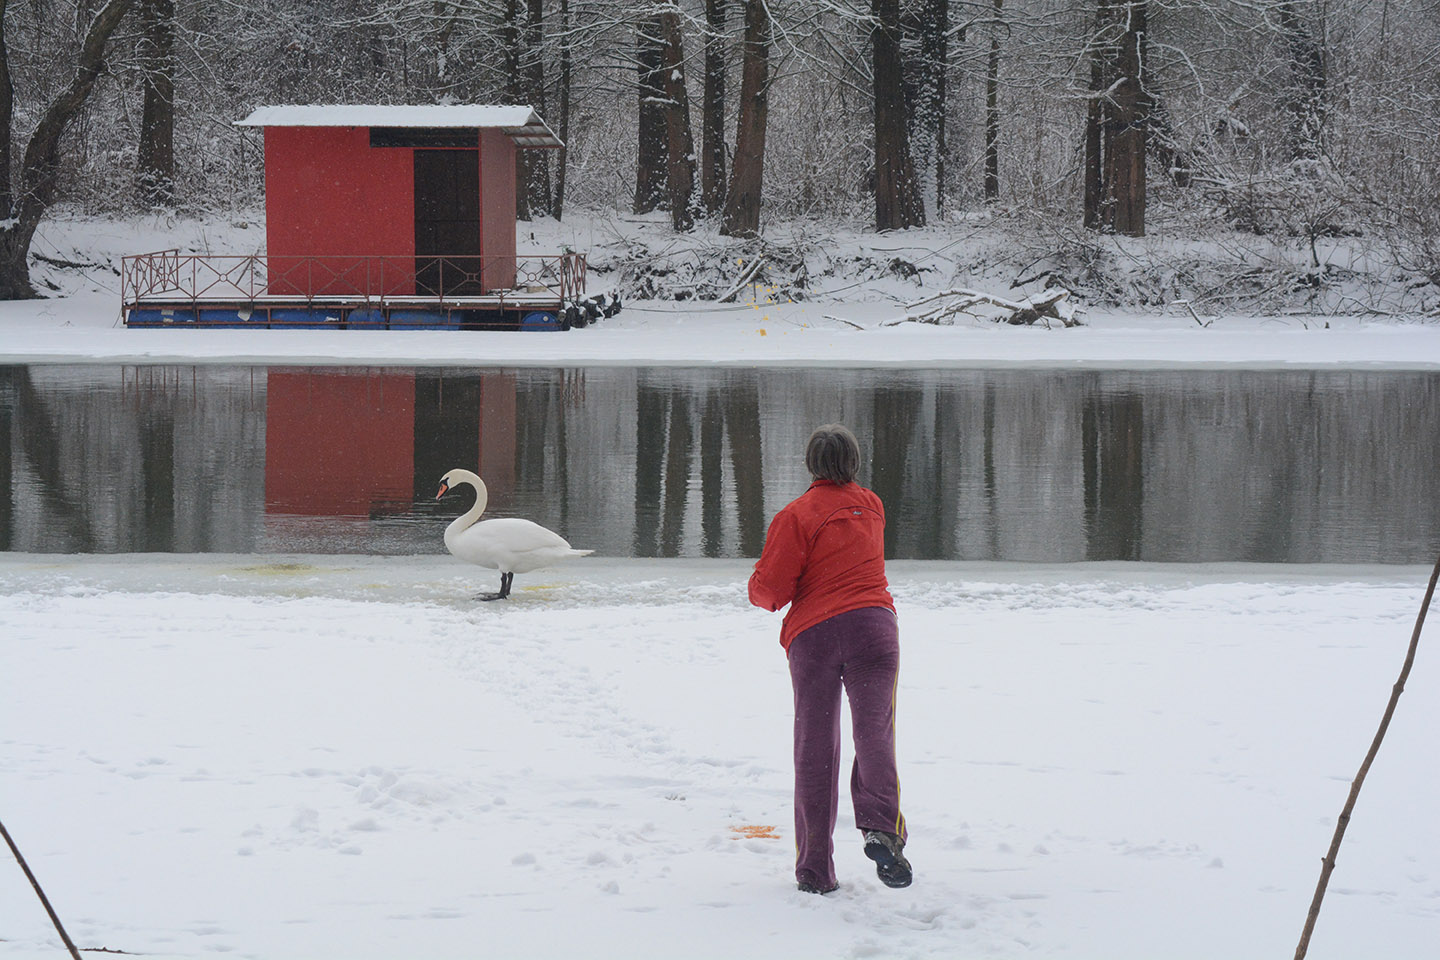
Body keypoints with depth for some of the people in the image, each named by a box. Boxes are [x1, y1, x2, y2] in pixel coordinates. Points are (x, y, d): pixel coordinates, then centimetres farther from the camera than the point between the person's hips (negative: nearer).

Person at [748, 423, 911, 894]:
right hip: (872, 623, 2)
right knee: (875, 733, -6)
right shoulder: (871, 507, 16)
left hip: (812, 635, -2)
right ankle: (881, 828, -32)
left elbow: (769, 590, -4)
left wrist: (760, 585, 17)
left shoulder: (796, 516, 0)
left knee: (814, 750, 4)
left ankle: (815, 869, 3)